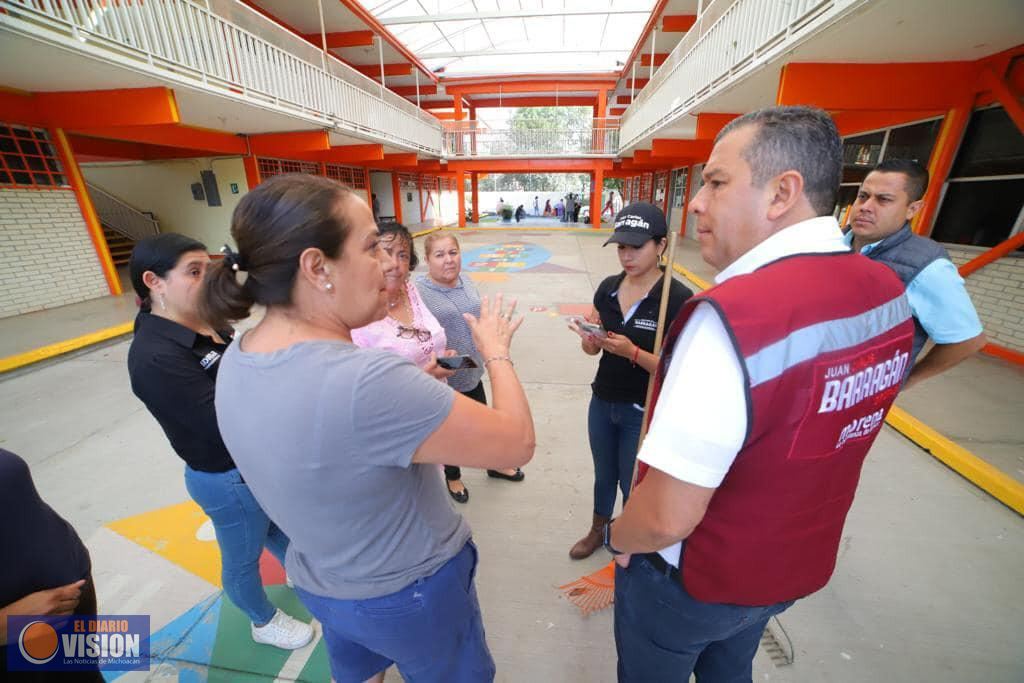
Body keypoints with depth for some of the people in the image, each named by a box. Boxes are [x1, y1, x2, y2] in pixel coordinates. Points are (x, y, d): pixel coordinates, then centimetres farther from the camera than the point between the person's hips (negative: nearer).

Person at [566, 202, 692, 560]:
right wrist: (588, 336, -19)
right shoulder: (608, 287, -3)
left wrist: (632, 352, -31)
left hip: (644, 412, -5)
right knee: (603, 475, 26)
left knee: (633, 485, 18)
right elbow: (592, 350, 3)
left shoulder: (678, 299, -19)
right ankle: (598, 530, 53)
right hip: (602, 402, 5)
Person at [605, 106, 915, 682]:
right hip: (801, 564, 6)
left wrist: (618, 537, -12)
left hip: (693, 579, -6)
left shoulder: (731, 315, -37)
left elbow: (667, 517, -32)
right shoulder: (889, 292, -10)